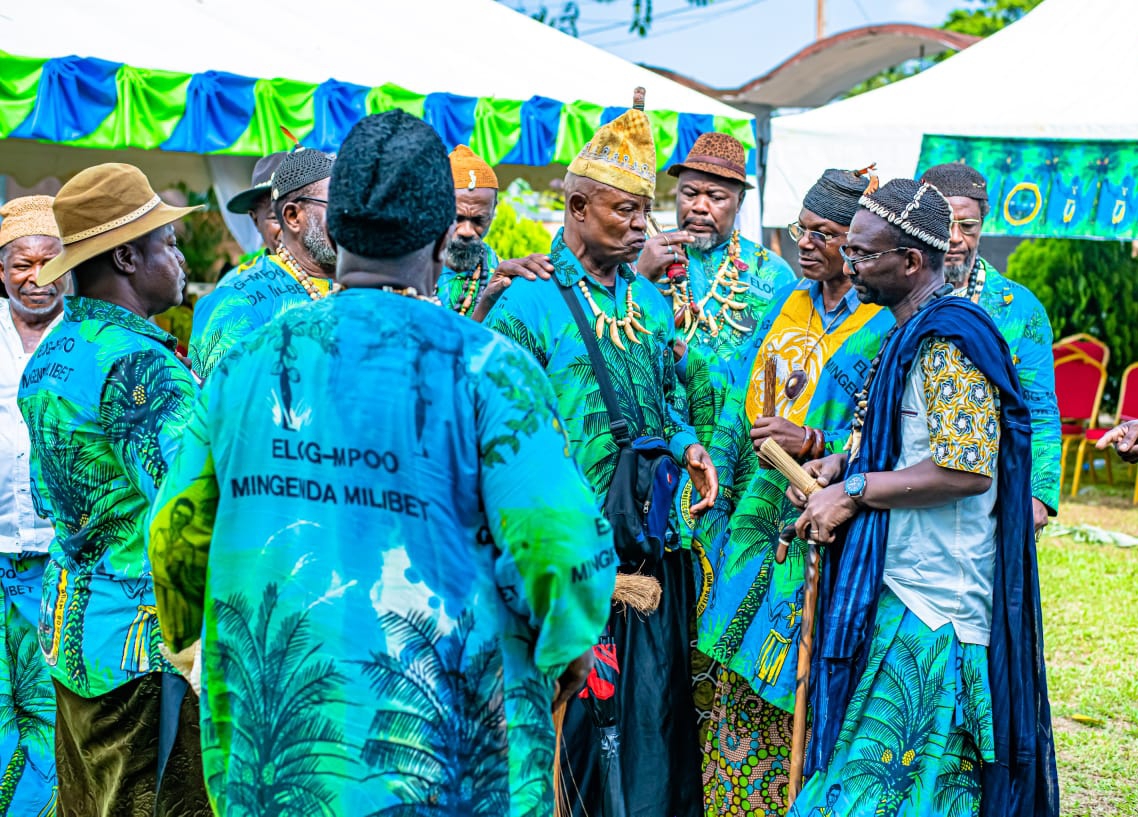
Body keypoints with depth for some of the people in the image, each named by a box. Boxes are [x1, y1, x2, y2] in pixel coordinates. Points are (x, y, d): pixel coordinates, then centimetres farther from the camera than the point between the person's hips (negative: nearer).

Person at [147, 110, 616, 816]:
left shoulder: (249, 363, 2)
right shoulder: (486, 368, -12)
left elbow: (179, 539, 11)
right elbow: (566, 545, -17)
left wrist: (193, 633, 30)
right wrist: (569, 648, 3)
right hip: (441, 749, -4)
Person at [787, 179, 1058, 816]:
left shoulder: (950, 340, -15)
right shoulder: (909, 336, 17)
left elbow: (966, 469, -24)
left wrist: (855, 490, -16)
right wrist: (841, 466, 9)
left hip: (929, 608, -10)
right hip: (894, 587, 10)